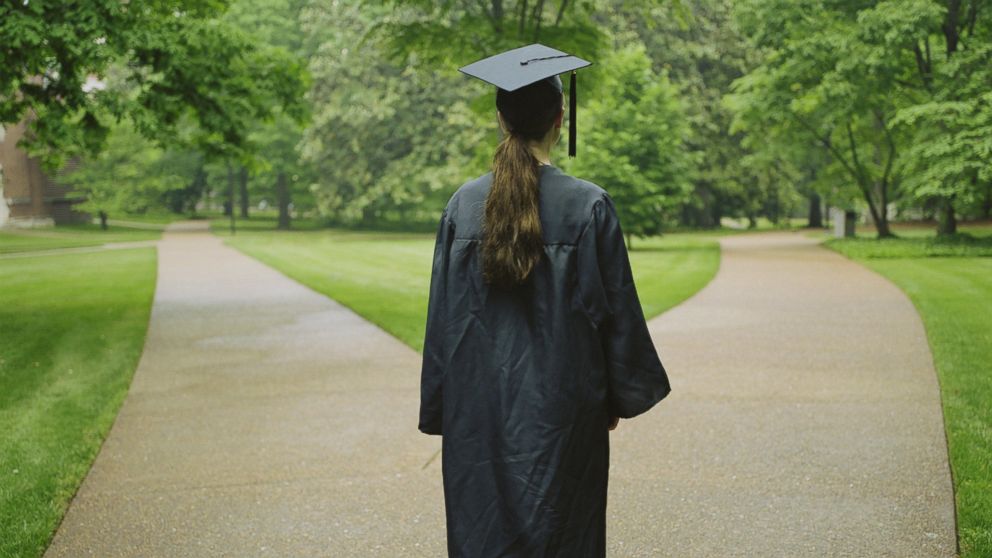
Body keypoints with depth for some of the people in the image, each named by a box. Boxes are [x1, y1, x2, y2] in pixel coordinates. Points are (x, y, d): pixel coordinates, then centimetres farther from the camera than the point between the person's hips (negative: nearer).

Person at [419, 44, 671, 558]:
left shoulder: (464, 204, -4)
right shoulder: (589, 206, -11)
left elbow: (444, 313, 0)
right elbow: (616, 309, -6)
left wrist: (439, 408, 9)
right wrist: (621, 396, 9)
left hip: (480, 399, 2)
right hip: (560, 401, -2)